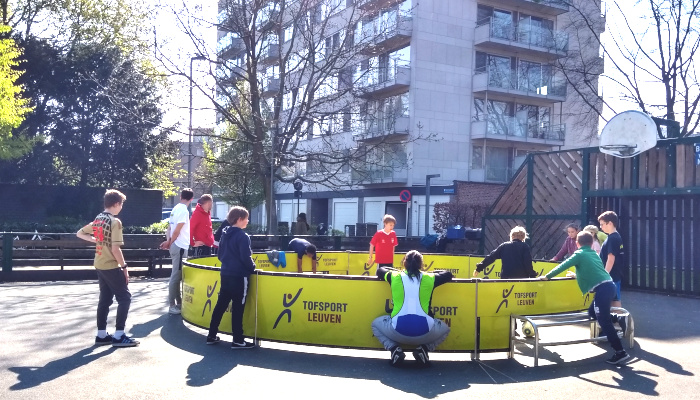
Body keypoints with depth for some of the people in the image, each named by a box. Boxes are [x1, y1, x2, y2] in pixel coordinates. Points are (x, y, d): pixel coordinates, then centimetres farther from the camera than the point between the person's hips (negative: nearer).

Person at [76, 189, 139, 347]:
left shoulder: (97, 220, 9)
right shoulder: (115, 221, -16)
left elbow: (80, 233, 19)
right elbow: (115, 248, -20)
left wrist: (96, 240, 12)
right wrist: (124, 266, -12)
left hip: (99, 266, 8)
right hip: (111, 266, -8)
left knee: (105, 299, 14)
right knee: (124, 297, -1)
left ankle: (101, 335, 17)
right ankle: (119, 336, -3)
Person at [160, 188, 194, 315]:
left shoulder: (176, 208, 12)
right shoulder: (184, 210, -16)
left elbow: (169, 227, 13)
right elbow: (177, 230, -18)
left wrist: (168, 241, 4)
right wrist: (170, 243, -6)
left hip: (176, 246, 9)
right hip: (180, 247, -9)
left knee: (177, 275, 15)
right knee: (176, 276, -5)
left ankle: (178, 302, 23)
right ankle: (172, 305, -1)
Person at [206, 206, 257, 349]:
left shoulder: (225, 234, 11)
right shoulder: (242, 236, -14)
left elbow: (220, 255, 17)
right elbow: (246, 258, -18)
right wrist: (252, 267, -3)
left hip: (225, 274, 8)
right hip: (239, 276, -8)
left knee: (220, 305, 13)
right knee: (238, 308, -1)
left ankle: (212, 336, 17)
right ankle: (238, 341, 4)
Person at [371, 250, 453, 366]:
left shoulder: (395, 277, 8)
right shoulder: (429, 278, 8)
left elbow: (380, 270, 30)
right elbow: (448, 275, 28)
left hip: (398, 331, 0)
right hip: (424, 332, 1)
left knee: (376, 323, 30)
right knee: (445, 328, 33)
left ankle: (394, 349, 6)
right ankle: (423, 348, 8)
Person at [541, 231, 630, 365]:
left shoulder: (579, 254, 4)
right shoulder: (594, 254, 24)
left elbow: (562, 266, 4)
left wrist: (547, 276, 14)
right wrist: (576, 275, 51)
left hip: (602, 289, -8)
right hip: (609, 286, 8)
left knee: (604, 321, -6)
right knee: (593, 312, 23)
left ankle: (621, 353, -7)